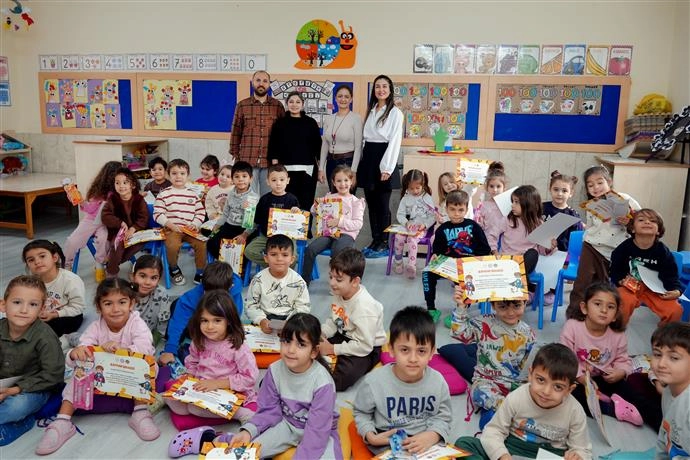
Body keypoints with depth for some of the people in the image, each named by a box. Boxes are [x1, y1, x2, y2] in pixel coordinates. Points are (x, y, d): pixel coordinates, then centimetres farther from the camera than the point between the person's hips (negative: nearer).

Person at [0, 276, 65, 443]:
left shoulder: (44, 337, -20)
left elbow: (52, 375, -18)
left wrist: (18, 389, -21)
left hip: (34, 389, -6)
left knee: (18, 405, -35)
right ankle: (20, 423, -11)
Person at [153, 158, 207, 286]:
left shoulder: (193, 194, 13)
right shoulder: (164, 194, 4)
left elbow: (201, 212, 13)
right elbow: (157, 214, -1)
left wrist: (195, 224, -5)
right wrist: (171, 225, -13)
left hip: (190, 229, 3)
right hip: (172, 229, -2)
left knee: (201, 244, -22)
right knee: (172, 245, -30)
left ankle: (200, 273, -2)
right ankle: (174, 269, 2)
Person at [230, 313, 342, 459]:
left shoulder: (323, 382, -28)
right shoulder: (275, 370, -14)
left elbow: (316, 431, -26)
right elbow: (270, 410, -5)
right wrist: (249, 431, -22)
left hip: (319, 432, -3)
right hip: (286, 424, 3)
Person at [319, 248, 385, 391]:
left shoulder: (364, 307, -31)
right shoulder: (338, 293, -8)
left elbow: (364, 346, -29)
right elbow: (333, 321, 8)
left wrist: (333, 349, -23)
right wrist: (320, 334, -12)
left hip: (367, 348, -8)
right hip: (344, 336, 8)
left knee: (344, 377, -30)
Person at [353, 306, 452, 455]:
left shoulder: (438, 382, -10)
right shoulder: (373, 381, -16)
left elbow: (442, 418, 1)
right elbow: (361, 412, 2)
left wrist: (432, 436, -19)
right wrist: (370, 436, -15)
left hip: (426, 443, 1)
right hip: (387, 444, -1)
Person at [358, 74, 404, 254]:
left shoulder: (395, 112, -5)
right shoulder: (371, 111, 15)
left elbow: (395, 141, -10)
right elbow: (364, 137, 14)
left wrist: (387, 168, -16)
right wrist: (362, 161, 8)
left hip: (383, 157, -6)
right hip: (368, 157, 6)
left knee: (382, 204, -1)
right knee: (371, 203, 9)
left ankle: (384, 241, 10)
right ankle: (375, 239, 18)